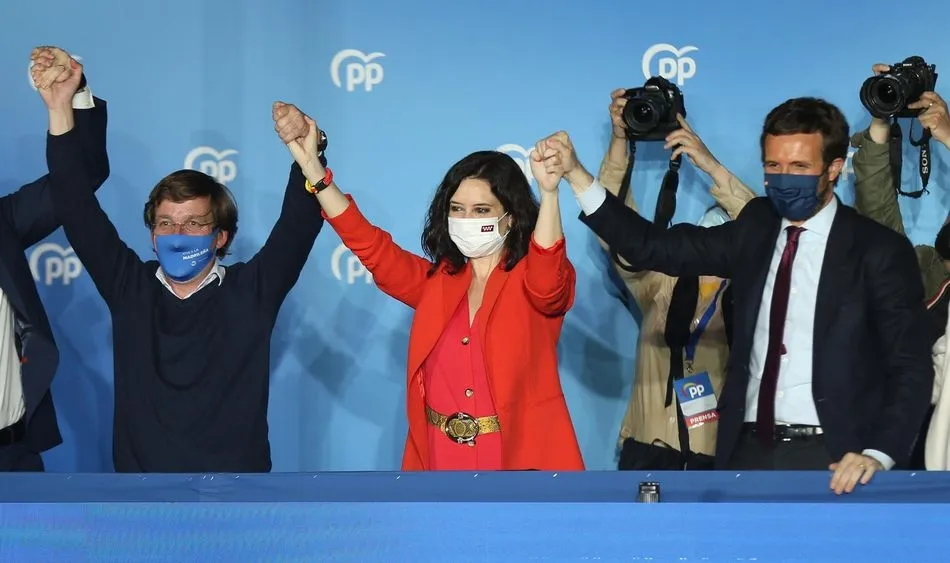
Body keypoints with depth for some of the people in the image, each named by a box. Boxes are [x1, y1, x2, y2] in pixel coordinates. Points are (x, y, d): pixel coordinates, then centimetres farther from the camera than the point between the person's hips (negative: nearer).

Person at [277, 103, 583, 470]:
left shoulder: (535, 284, -3)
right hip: (440, 460, 5)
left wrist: (549, 193, -42)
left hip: (521, 462, -4)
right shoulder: (435, 282, 11)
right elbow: (370, 245, 5)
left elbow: (548, 272, -25)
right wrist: (312, 166, -4)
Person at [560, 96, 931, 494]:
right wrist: (575, 174, -5)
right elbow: (655, 249, 4)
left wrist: (879, 454, -22)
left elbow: (911, 368, -7)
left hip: (831, 461, -4)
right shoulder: (755, 229, 10)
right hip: (749, 450, 4)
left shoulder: (881, 251, -4)